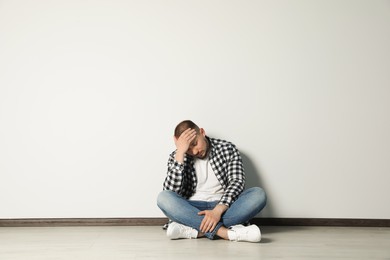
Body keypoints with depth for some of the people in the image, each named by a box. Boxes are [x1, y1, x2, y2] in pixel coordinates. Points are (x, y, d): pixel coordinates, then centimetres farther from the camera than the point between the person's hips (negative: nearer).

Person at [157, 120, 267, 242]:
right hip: (192, 209, 0)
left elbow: (237, 182, -8)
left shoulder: (227, 149, 3)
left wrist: (217, 210, -24)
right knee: (163, 197, -29)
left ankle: (193, 230, -33)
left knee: (258, 194, -26)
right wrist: (180, 153, -17)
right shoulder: (177, 157, 4)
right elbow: (171, 192, -11)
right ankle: (224, 231, -39)